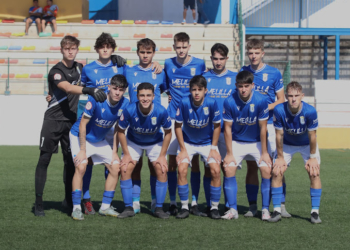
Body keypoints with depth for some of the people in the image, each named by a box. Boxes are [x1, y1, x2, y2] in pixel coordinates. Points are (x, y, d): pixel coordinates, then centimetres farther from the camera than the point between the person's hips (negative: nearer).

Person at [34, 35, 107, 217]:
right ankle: (38, 202, -1)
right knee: (44, 158, -5)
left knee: (70, 160, 9)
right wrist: (89, 90, -46)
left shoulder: (79, 68, 7)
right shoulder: (56, 71, -14)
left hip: (71, 120, 5)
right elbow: (68, 88, -31)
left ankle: (69, 199, 21)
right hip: (53, 120, -5)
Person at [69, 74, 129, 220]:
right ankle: (76, 208, -14)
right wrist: (82, 150, -21)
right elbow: (82, 125, -21)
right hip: (80, 137, -5)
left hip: (100, 141, 6)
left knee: (115, 168, -1)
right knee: (81, 167, -22)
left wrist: (115, 152, -2)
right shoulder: (96, 99, -29)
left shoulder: (124, 104, -14)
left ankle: (105, 207, 10)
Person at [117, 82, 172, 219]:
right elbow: (121, 131, -13)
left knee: (161, 170, -14)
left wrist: (162, 155, -11)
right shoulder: (129, 111, -30)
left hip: (155, 143, 0)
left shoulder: (161, 111, -30)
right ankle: (128, 208, -2)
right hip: (133, 142, 0)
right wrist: (126, 154, -11)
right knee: (125, 169, -13)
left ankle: (159, 208, -1)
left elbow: (168, 132, -12)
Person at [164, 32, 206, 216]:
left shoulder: (199, 64, 1)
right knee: (172, 160, 1)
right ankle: (172, 202, 9)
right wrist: (169, 99, 3)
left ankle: (194, 202, 6)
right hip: (174, 117, 1)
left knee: (195, 160, -1)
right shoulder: (168, 64, 5)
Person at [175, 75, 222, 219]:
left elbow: (217, 126, -7)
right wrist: (183, 149, -10)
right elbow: (178, 126, -9)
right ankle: (184, 207, -6)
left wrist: (213, 148, -6)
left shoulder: (211, 103, -21)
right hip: (188, 142, 0)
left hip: (207, 143, 0)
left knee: (216, 171, -16)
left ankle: (214, 207, 0)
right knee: (182, 169, -19)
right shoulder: (184, 103, -21)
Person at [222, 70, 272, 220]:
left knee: (267, 171, -14)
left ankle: (265, 210, -2)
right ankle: (233, 210, -1)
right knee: (229, 170, -12)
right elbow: (228, 128, -10)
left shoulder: (261, 101, -21)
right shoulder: (229, 102, -19)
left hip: (257, 142, -1)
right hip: (237, 142, 1)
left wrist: (264, 152, -9)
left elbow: (263, 128, -13)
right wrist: (229, 153, -10)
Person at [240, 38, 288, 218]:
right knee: (251, 166, 4)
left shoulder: (274, 73, 1)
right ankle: (252, 206, 12)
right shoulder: (243, 72, 7)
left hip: (268, 124, -2)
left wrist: (267, 107, -13)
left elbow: (281, 99, 3)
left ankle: (281, 205, -3)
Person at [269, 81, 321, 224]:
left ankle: (315, 212, -7)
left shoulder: (310, 111, -33)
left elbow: (312, 136, -20)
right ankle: (277, 210, -4)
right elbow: (279, 135, -18)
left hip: (307, 144, -1)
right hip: (287, 145, 1)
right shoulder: (279, 110, -30)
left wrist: (312, 157, -13)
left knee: (314, 173, -15)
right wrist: (280, 157, -10)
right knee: (276, 172, -12)